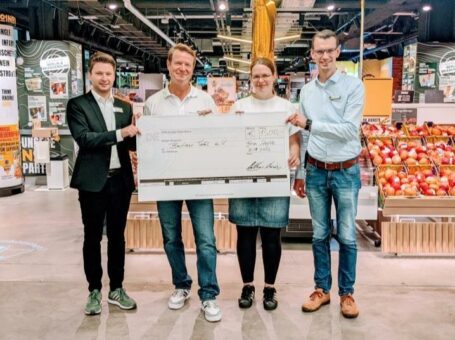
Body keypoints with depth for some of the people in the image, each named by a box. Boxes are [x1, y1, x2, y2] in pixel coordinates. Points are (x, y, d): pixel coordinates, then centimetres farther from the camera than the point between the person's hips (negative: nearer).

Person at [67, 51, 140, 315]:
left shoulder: (125, 107, 11)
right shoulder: (78, 105, -2)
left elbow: (132, 144, 11)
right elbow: (83, 138, -16)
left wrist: (136, 132, -11)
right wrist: (119, 133, -23)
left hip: (120, 179, 4)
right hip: (93, 181, -4)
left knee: (117, 236, 12)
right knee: (93, 237, 6)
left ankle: (116, 289, 25)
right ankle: (95, 291, 20)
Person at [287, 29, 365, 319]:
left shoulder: (353, 86, -7)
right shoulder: (306, 91, 6)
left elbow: (350, 130, -17)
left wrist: (310, 123, -22)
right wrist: (298, 173, 9)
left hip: (346, 172, -3)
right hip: (316, 171, 4)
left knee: (347, 236, 5)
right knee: (320, 235, 11)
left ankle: (347, 293, 19)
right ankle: (322, 289, 24)